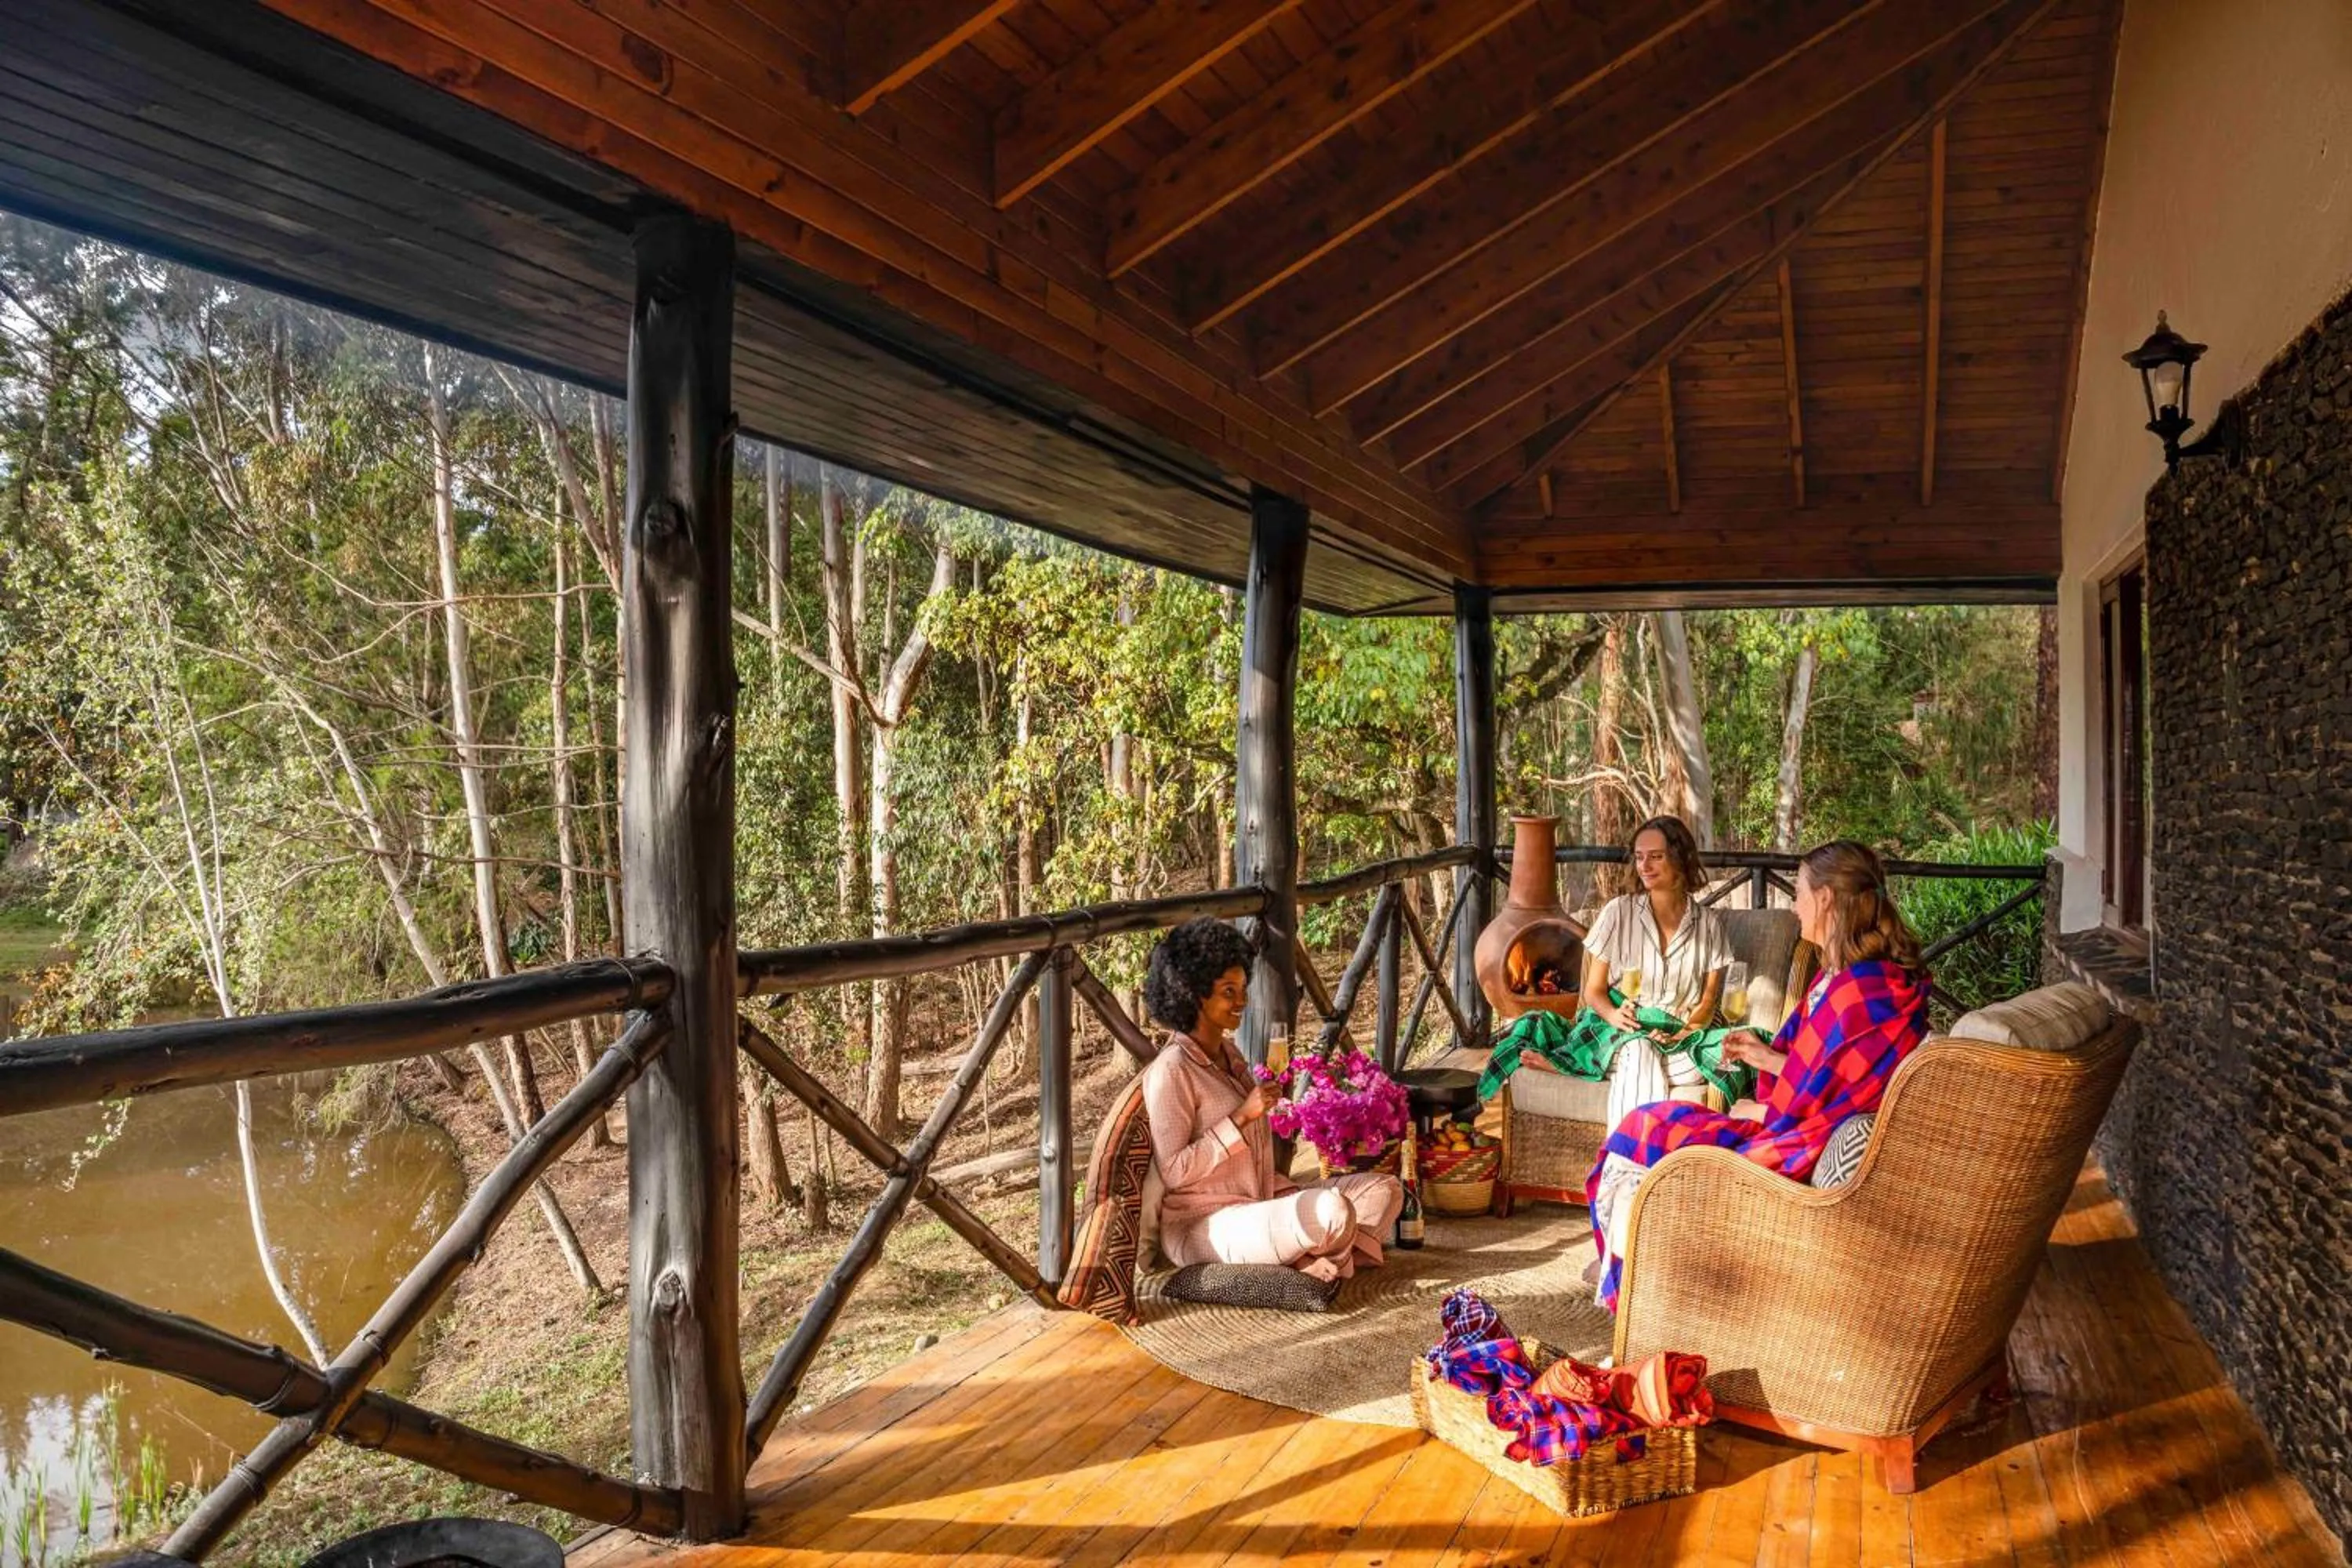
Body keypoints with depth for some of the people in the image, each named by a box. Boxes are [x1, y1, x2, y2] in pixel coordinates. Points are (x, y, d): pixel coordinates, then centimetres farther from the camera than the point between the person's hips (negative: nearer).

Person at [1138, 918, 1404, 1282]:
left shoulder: (1229, 1054, 12)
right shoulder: (1171, 1070, -16)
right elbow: (1173, 1172, -20)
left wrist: (1298, 1195, 7)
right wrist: (1242, 1117, -21)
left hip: (1259, 1205, 9)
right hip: (1202, 1228, -9)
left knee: (1386, 1190, 0)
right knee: (1333, 1211, -31)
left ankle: (1308, 1259, -15)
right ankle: (1334, 1262, 0)